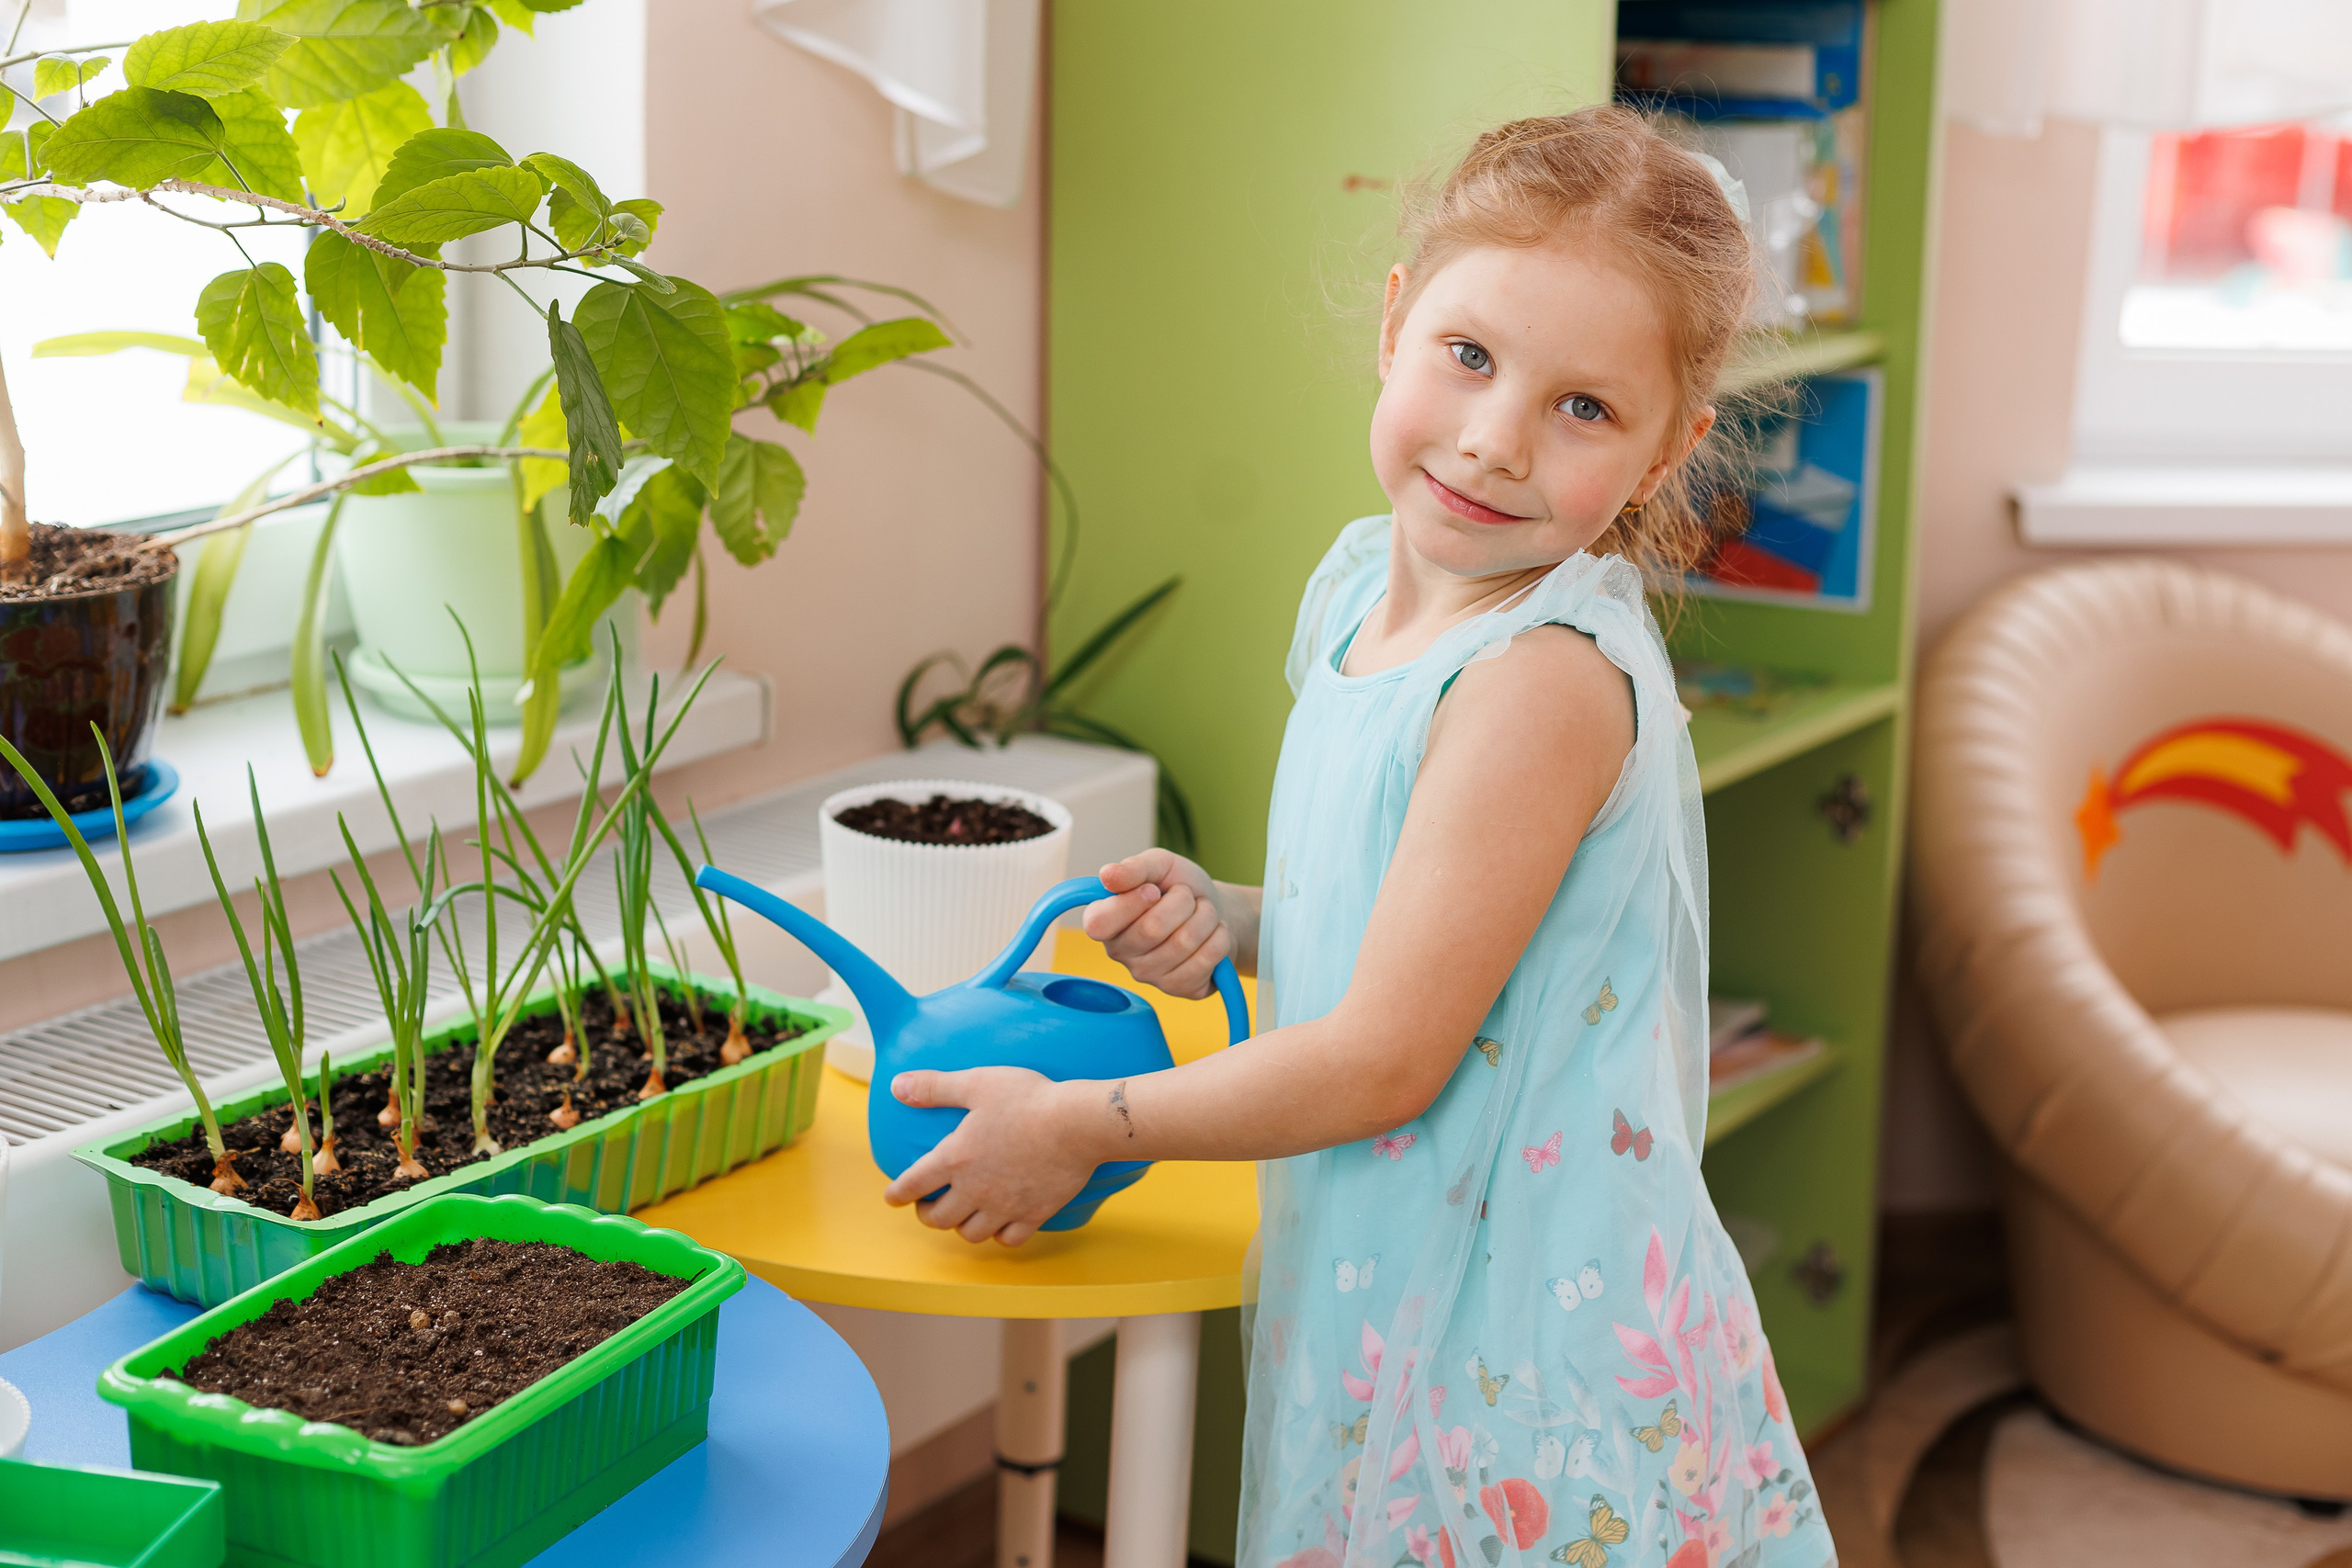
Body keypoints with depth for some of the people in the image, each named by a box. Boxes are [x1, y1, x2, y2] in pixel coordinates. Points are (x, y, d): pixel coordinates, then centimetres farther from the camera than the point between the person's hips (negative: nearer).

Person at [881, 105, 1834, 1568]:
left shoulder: (1546, 679, -24)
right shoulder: (1361, 588, 3)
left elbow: (1385, 1059, -21)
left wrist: (1074, 1126, -10)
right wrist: (1233, 922, -3)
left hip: (1525, 1352, -8)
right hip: (1382, 1303, 8)